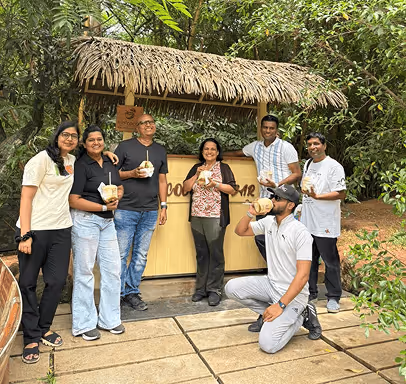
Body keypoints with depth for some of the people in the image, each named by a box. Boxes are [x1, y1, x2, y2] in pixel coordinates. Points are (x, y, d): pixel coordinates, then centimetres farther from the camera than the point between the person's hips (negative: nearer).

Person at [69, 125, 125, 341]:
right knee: (84, 272, 3)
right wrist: (104, 207, -15)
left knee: (113, 269, 8)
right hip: (85, 220, -6)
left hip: (107, 221, 7)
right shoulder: (81, 165, -8)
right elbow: (74, 200, -13)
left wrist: (115, 198, -4)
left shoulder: (109, 163, 10)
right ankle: (84, 324, 18)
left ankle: (109, 319, 24)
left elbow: (119, 188, 19)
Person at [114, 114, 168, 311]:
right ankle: (118, 294, 14)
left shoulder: (160, 150, 15)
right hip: (126, 210, -4)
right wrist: (132, 173, -14)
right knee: (120, 254, 0)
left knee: (141, 255, 9)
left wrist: (163, 206, 10)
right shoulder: (125, 146, 2)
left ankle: (132, 292, 21)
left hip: (150, 212, 4)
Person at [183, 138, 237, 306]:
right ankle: (201, 288, 19)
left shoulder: (224, 168, 6)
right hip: (197, 216, 4)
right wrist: (197, 174, -3)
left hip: (215, 217, -4)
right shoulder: (196, 168, 17)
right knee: (201, 253, 9)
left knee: (215, 253, -3)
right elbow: (185, 188, 9)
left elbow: (232, 189, -2)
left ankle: (214, 290, 7)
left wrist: (214, 183, -13)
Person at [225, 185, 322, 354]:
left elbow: (303, 275, -22)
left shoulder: (300, 232, -20)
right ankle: (270, 316, 7)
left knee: (268, 344, -19)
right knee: (231, 288, -12)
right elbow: (240, 231, 10)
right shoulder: (269, 222, 1)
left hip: (292, 293, -7)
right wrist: (250, 213, -10)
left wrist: (280, 304, -26)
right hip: (271, 284, 7)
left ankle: (300, 316, 7)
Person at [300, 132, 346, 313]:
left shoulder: (334, 166, -11)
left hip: (326, 224, -7)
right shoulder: (307, 164, 13)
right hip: (307, 222, 7)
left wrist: (316, 196, -24)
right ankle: (310, 293, 30)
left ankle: (333, 297, 19)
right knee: (308, 259, 15)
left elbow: (341, 194, -17)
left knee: (330, 261, 5)